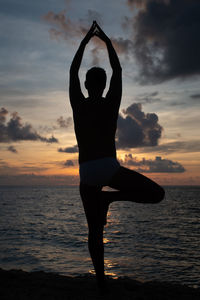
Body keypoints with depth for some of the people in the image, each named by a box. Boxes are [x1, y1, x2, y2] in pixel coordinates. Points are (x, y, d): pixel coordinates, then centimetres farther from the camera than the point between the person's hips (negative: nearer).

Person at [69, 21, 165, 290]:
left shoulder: (78, 105, 5)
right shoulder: (111, 103, 3)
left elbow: (73, 71, 17)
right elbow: (118, 71, 16)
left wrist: (85, 41, 26)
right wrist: (107, 41, 26)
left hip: (86, 172, 3)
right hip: (109, 168, -3)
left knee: (95, 230, 12)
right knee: (157, 194, 9)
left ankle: (100, 278, 10)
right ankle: (110, 196, -6)